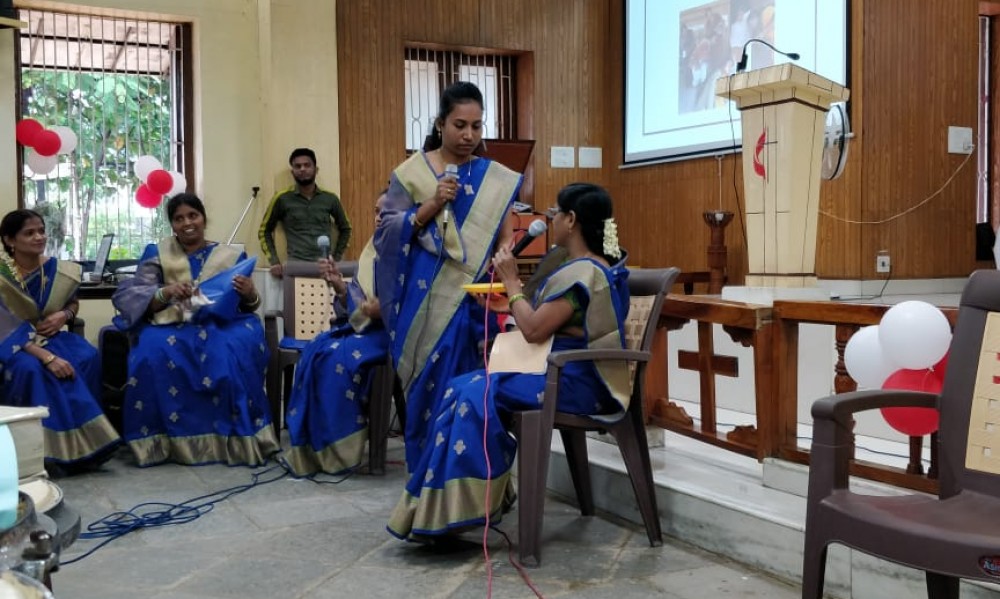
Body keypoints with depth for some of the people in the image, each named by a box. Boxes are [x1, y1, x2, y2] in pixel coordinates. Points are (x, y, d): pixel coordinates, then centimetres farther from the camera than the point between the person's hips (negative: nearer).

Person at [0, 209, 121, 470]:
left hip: (50, 336, 4)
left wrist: (63, 315, -11)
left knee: (88, 357, -26)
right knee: (31, 369, -37)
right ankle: (58, 447, -26)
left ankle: (84, 438, -19)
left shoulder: (59, 270, -3)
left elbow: (73, 302, 15)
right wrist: (47, 357, -33)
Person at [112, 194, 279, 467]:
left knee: (240, 346, -33)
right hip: (172, 324, 0)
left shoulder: (231, 256, 12)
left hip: (220, 323, 0)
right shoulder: (157, 253, 10)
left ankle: (235, 438, -24)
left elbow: (246, 307, 10)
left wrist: (251, 295, -15)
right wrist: (165, 293, -21)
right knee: (155, 349, -34)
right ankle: (167, 438, -24)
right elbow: (129, 297, -1)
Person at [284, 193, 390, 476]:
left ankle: (340, 448, -16)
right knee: (316, 351, -17)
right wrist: (339, 284, -5)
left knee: (340, 357, -28)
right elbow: (355, 303, 14)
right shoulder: (372, 250, 16)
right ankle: (314, 446, -14)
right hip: (365, 325, 7)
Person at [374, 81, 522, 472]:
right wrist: (430, 207, -13)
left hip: (475, 296, 2)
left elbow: (506, 235, 6)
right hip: (426, 298, -1)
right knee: (430, 386, -1)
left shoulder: (496, 178, 9)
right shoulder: (412, 171, 4)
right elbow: (386, 231, -1)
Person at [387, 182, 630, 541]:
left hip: (577, 383, -10)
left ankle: (461, 504, -9)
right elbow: (547, 321, 17)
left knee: (475, 394, -18)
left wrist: (512, 283, -9)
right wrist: (506, 302, 9)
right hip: (571, 374, 10)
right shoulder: (593, 267, 15)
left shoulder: (582, 271, -17)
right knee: (462, 388, 0)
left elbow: (533, 330, -21)